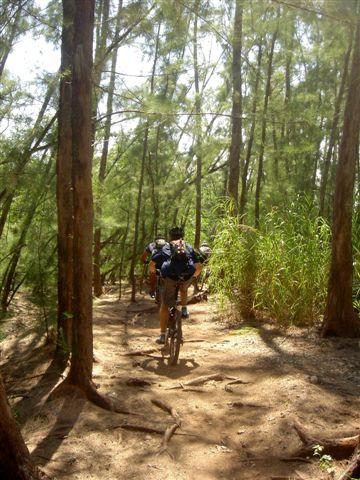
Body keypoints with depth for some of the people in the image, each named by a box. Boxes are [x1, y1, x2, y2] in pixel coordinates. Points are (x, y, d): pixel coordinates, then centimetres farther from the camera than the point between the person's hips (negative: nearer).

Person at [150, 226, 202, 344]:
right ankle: (184, 310, 23)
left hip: (170, 276, -1)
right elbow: (198, 267, 19)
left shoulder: (165, 248, 26)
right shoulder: (189, 247, 27)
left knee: (165, 306, 9)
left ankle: (162, 336, 8)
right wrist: (193, 276, 38)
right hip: (187, 276, 1)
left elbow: (152, 263, 22)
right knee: (183, 289, 39)